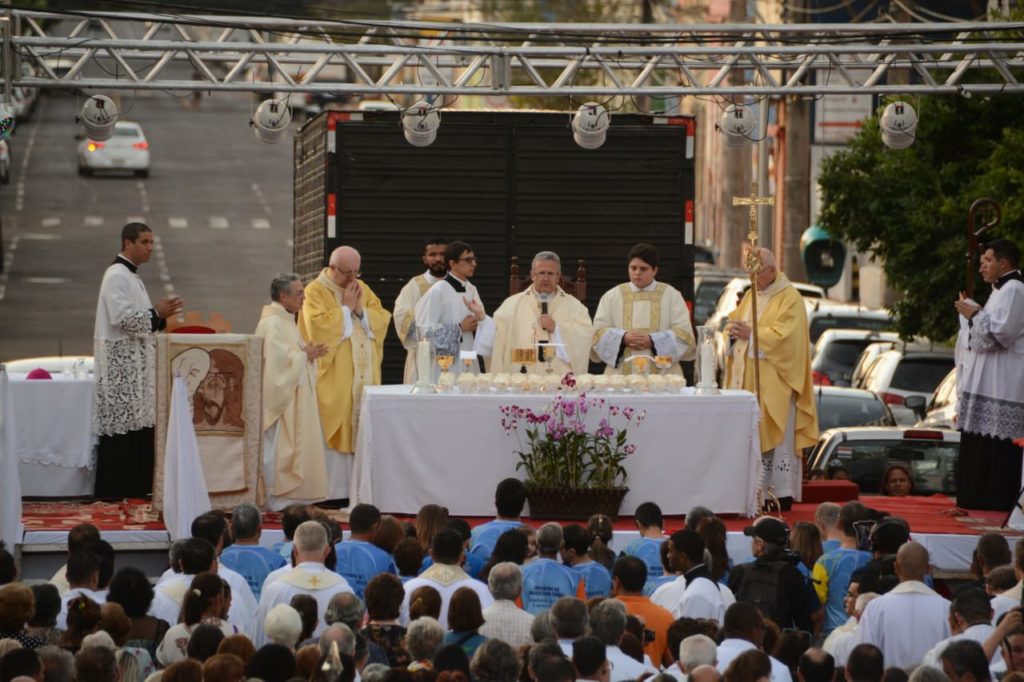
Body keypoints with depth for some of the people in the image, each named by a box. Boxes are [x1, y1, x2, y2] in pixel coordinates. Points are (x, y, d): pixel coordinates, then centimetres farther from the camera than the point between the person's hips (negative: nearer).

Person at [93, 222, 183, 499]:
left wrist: (160, 314, 8)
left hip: (135, 362, 10)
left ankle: (135, 488, 10)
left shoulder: (131, 276, 18)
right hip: (121, 362, -10)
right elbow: (121, 318, -22)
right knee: (122, 426, -9)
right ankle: (114, 491, -6)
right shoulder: (117, 276, -13)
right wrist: (156, 313, -16)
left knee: (139, 426, 8)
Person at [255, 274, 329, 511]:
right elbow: (278, 360, -24)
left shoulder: (285, 321, 15)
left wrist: (308, 352, 5)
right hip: (280, 397, -11)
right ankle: (278, 499, -4)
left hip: (294, 396, 11)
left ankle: (287, 496, 13)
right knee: (278, 447, -7)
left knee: (292, 446, 10)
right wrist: (305, 354, -13)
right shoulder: (272, 324, -17)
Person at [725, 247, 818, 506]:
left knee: (776, 436, -7)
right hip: (745, 379, 7)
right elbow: (737, 321, 20)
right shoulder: (751, 295, 18)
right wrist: (734, 328, -3)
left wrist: (749, 334, -18)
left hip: (773, 382, -7)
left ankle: (781, 492, -4)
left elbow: (783, 337, -17)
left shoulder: (789, 299, -7)